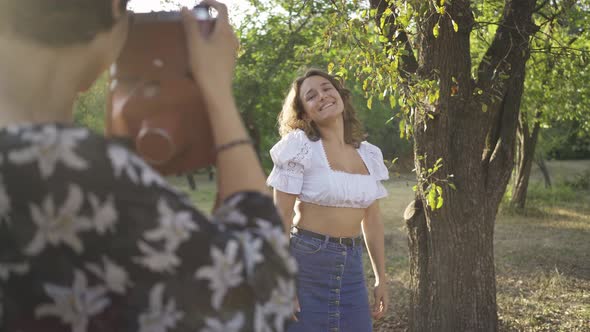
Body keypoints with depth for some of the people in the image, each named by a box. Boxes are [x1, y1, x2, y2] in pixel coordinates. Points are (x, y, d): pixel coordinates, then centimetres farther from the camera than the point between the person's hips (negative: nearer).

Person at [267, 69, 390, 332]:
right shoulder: (299, 146, -9)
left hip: (351, 263, 5)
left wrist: (381, 277, 13)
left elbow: (372, 219, 13)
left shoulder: (368, 154, 6)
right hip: (305, 259, -5)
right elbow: (281, 215, -12)